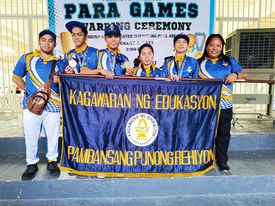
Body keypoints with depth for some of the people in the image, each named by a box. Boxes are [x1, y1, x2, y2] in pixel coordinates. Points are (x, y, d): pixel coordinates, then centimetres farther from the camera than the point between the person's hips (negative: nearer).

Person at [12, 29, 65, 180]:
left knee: (53, 135, 8)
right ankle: (31, 164, 27)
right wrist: (28, 90, 3)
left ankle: (52, 161, 28)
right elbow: (16, 77, 13)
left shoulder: (59, 63, 7)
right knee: (31, 136, 8)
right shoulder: (27, 58, 5)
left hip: (52, 105, 0)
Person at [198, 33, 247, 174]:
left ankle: (222, 162, 24)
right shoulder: (199, 62, 9)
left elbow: (244, 75, 11)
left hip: (224, 104, 1)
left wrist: (235, 74, -9)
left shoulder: (230, 61, 12)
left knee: (223, 133, 8)